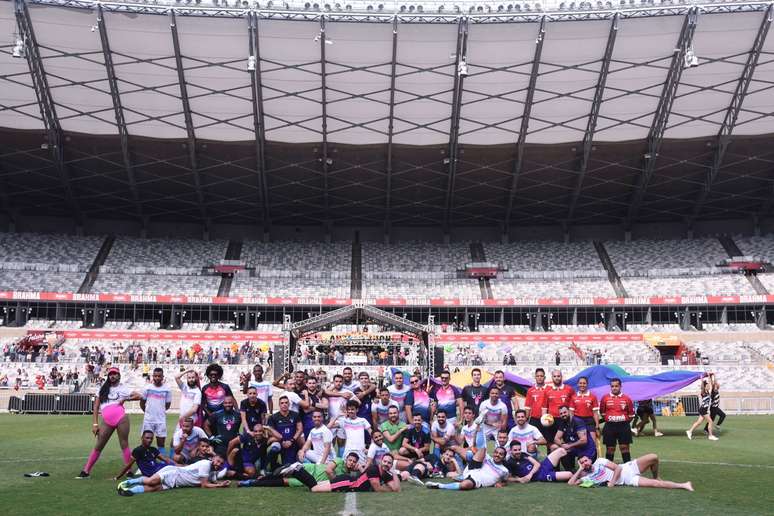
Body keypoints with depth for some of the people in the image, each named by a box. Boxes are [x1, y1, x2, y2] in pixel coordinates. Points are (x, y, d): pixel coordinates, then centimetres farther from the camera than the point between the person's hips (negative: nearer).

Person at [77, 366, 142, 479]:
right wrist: (95, 424, 5)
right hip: (106, 422, 2)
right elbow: (96, 407, 14)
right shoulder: (103, 389, 18)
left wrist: (125, 399, -5)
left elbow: (139, 396, 3)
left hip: (121, 418, -2)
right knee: (98, 447, 4)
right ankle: (86, 471, 11)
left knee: (124, 445, -1)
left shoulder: (123, 388, 12)